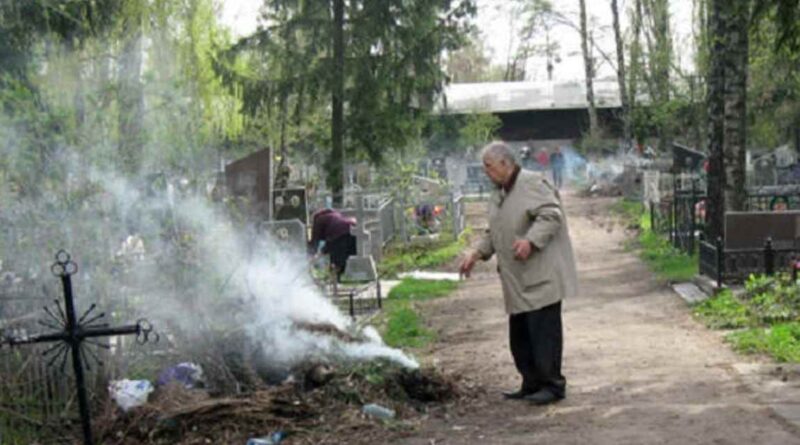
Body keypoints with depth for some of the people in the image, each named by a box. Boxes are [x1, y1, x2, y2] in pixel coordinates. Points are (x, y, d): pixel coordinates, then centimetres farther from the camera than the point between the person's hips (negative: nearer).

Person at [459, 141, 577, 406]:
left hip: (541, 276, -9)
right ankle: (532, 384, 21)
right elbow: (493, 233, 24)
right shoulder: (498, 195, 19)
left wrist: (530, 241, -31)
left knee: (543, 330, -8)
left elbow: (551, 215, -20)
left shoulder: (534, 183, -9)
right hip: (517, 281, 9)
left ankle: (552, 384, -1)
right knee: (519, 333, 12)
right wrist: (476, 253, 9)